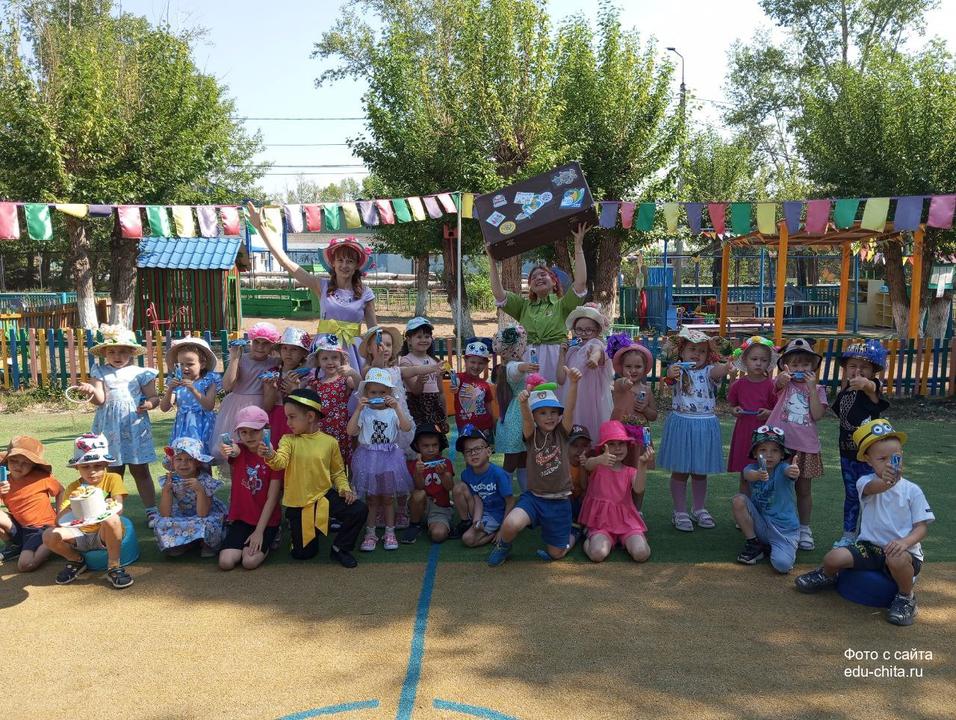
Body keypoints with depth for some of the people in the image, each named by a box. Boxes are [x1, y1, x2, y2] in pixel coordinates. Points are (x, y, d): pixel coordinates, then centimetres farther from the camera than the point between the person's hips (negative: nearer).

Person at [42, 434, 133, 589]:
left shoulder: (113, 479, -4)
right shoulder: (73, 488, 2)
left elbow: (119, 507, -16)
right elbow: (59, 520, -9)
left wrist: (111, 507, -39)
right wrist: (71, 510, -31)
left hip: (104, 535, -3)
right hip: (80, 535, 4)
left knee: (111, 520, -36)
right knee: (49, 535, -21)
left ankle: (114, 566, -17)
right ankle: (76, 560, 9)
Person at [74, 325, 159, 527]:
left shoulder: (141, 373, 3)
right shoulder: (100, 373, 6)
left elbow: (153, 397, 5)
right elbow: (100, 400, -5)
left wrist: (149, 403, -18)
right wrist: (92, 391, -26)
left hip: (135, 427, -1)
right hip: (110, 427, 1)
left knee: (140, 471, 4)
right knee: (114, 471, 9)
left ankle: (151, 510, 11)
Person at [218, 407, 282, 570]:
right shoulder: (239, 452, -2)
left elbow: (272, 498, -10)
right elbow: (234, 450, -31)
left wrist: (259, 531, -15)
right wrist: (229, 451, -55)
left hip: (266, 520, -2)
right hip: (241, 518, 2)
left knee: (250, 561, -21)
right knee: (226, 562, -16)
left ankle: (268, 541, 9)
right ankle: (245, 543, 15)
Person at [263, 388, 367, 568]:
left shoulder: (329, 442, -4)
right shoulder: (289, 440, -7)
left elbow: (338, 471, 7)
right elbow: (280, 462, -26)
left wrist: (344, 488, -10)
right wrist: (271, 457, -48)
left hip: (325, 496, 1)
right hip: (298, 502, -1)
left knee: (359, 509, -19)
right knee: (303, 552, 2)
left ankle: (339, 548, 3)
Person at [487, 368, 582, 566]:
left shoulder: (562, 433, -3)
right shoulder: (532, 435, -4)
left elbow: (570, 408, -21)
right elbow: (526, 419, -27)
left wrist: (573, 383, -40)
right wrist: (523, 403, -51)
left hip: (559, 501, 1)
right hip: (534, 496, -1)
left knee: (555, 553, 8)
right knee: (511, 523, -30)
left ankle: (570, 538, 44)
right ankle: (503, 545, 5)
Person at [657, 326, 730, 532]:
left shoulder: (708, 371, 2)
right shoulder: (679, 369, -3)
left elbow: (717, 372, -22)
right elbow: (670, 382, -25)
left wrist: (728, 366, -45)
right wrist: (670, 376, -50)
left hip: (705, 425, 3)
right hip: (682, 423, -2)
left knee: (701, 471, 15)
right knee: (680, 470, 4)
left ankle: (699, 509, 30)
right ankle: (680, 512, 15)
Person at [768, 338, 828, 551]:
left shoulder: (817, 389, 8)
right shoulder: (783, 384, 2)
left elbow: (817, 415, -6)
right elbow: (778, 383, -24)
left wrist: (811, 388, -10)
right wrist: (784, 377, -47)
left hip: (806, 446, 2)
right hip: (781, 444, -2)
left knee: (804, 489, 13)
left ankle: (804, 528, 27)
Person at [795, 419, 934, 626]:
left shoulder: (912, 490, -1)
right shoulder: (866, 482, -3)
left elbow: (921, 527, -3)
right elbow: (872, 487, -30)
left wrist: (905, 542, -26)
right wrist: (886, 482, -55)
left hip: (903, 551, -1)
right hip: (870, 547, 2)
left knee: (897, 559, -37)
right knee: (833, 557, -22)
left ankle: (905, 598, -4)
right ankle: (828, 575, 19)